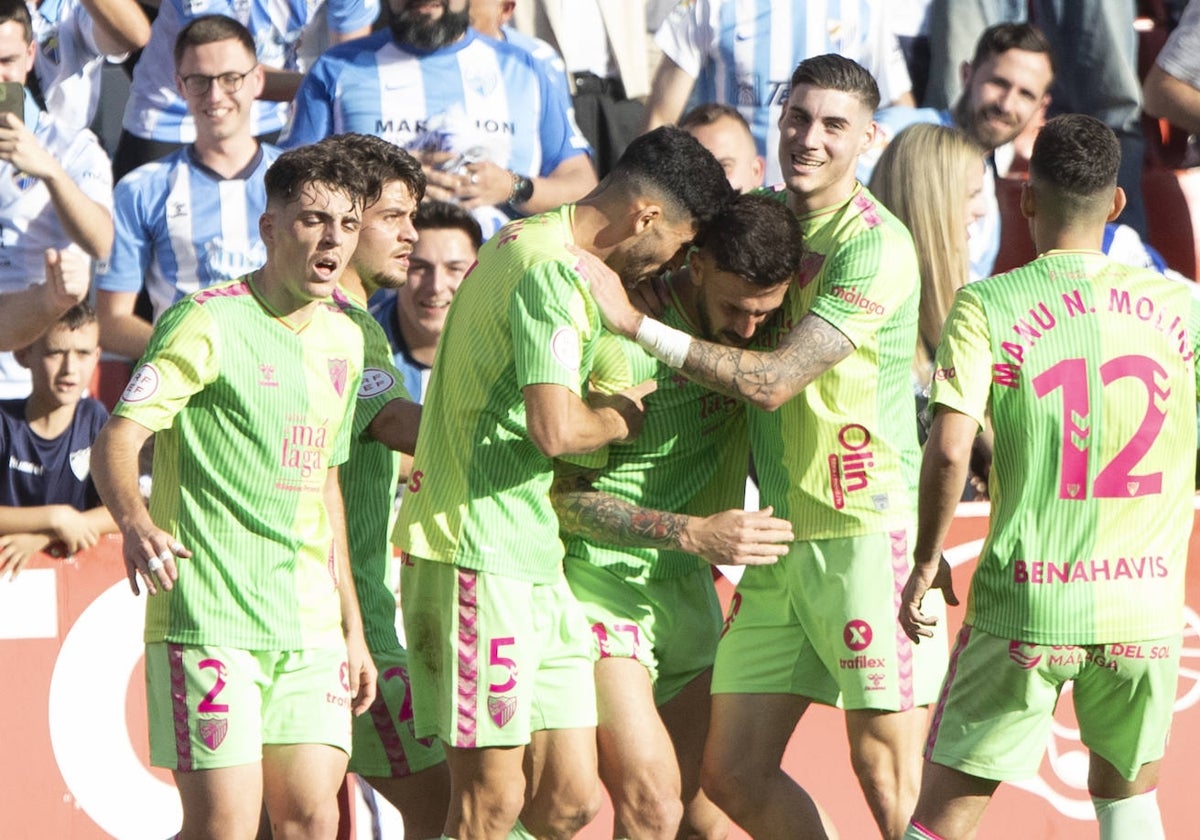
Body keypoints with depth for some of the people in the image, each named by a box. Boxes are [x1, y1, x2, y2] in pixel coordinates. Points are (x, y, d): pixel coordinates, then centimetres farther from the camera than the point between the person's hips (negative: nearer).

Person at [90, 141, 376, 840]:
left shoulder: (345, 340, 14)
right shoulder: (208, 323, -9)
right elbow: (115, 443, -16)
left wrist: (354, 626, 22)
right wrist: (136, 523, -37)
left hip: (311, 626, 7)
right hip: (210, 619, -7)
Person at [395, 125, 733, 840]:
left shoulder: (527, 242, 17)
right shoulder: (552, 273, -15)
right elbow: (556, 429, -26)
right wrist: (619, 417, -6)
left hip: (532, 563, 10)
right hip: (480, 559, -10)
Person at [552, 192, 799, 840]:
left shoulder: (749, 331, 0)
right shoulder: (622, 342, -20)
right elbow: (566, 495, -17)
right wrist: (695, 533, -28)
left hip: (688, 591, 7)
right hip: (602, 584, -7)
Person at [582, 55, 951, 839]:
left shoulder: (877, 246, -14)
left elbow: (775, 380, -20)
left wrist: (638, 324, -21)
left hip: (867, 531, -8)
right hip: (780, 537, 8)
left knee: (887, 774, -4)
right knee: (734, 773, 6)